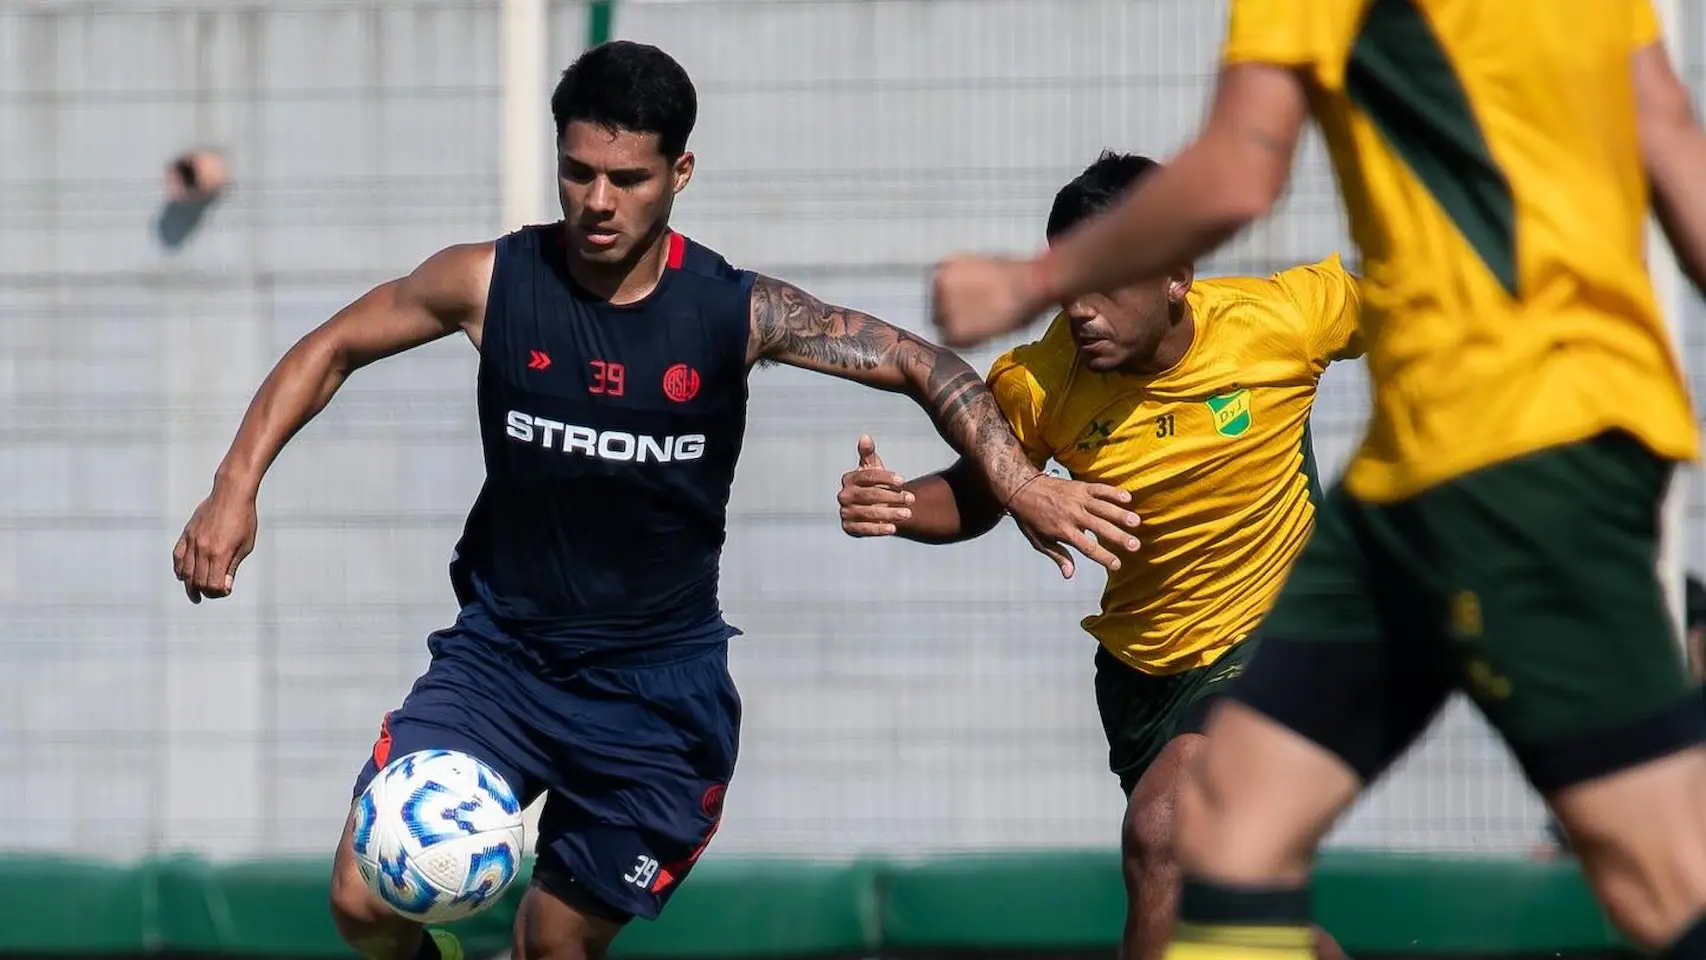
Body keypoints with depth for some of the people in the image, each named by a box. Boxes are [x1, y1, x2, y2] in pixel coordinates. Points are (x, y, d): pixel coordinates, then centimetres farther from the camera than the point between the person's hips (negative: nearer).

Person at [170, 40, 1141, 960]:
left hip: (656, 687, 0)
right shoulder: (491, 283, -10)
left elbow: (926, 367, -8)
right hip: (503, 653, 0)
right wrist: (236, 489, -7)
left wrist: (1021, 486, -23)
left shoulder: (736, 313, -12)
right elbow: (331, 350, 3)